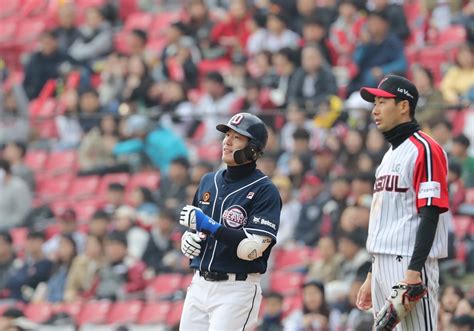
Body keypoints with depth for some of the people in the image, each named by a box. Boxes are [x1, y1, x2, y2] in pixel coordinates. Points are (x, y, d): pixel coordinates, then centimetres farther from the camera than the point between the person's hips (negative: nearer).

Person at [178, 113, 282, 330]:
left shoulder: (265, 191, -9)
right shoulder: (209, 181, 13)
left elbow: (253, 248, -19)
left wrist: (209, 225, -22)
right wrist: (188, 241, 1)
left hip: (237, 289, -7)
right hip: (199, 285, 7)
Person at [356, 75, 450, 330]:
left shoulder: (424, 149, -9)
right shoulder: (390, 155, 21)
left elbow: (431, 214, -16)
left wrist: (414, 271, -23)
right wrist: (372, 276, 21)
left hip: (409, 263, -10)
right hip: (383, 265, 10)